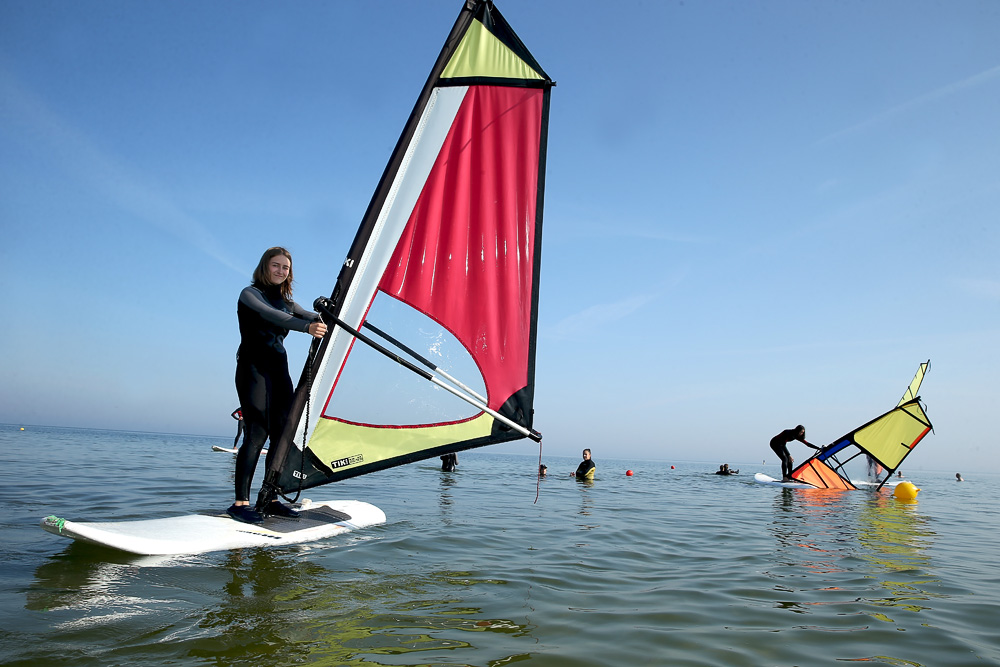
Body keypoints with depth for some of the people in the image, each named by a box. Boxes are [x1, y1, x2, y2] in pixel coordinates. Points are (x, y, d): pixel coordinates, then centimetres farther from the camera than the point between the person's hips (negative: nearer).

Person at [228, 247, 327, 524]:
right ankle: (240, 502, -9)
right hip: (253, 367, -7)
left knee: (283, 434, 1)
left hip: (279, 369, 7)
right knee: (256, 435, -13)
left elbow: (312, 317, 3)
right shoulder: (250, 294, 0)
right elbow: (270, 314, -21)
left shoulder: (287, 302, 21)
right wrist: (306, 327, -37)